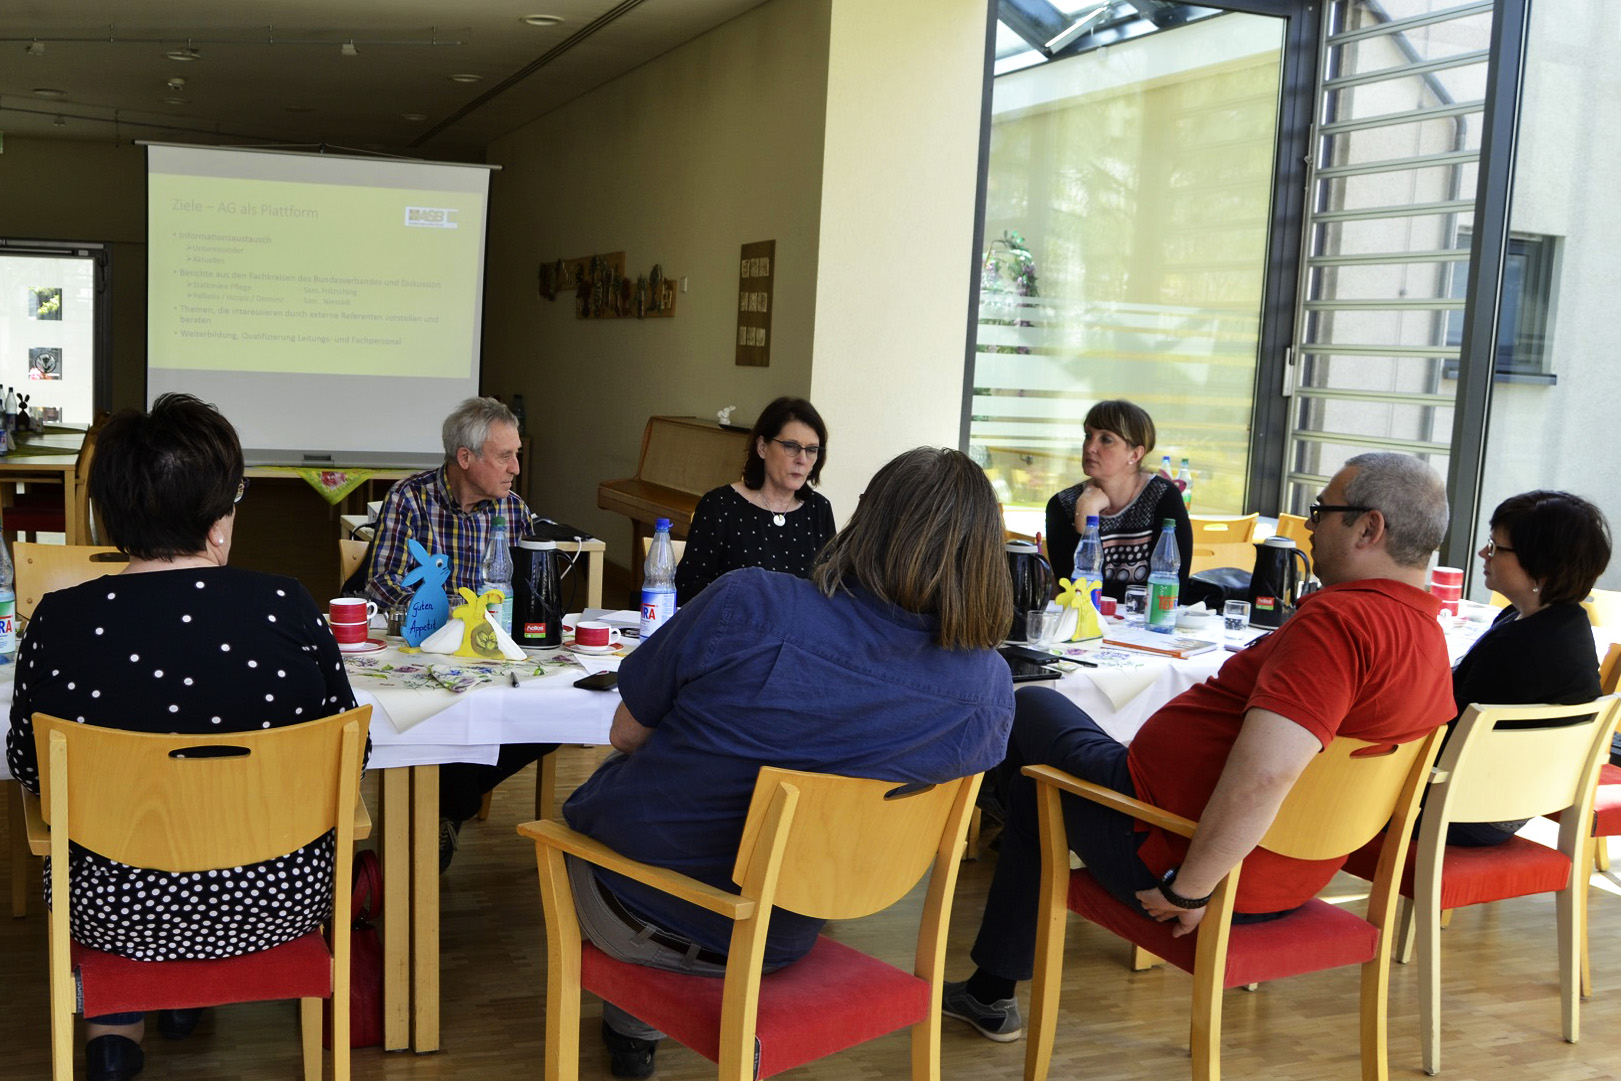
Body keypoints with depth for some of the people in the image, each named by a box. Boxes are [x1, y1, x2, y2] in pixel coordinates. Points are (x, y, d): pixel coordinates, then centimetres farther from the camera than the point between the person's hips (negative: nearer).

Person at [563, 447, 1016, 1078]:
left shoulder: (747, 605, -28)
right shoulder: (990, 689, -19)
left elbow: (627, 734, -11)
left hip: (630, 911, -2)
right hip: (774, 948, 3)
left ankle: (633, 1029, 47)